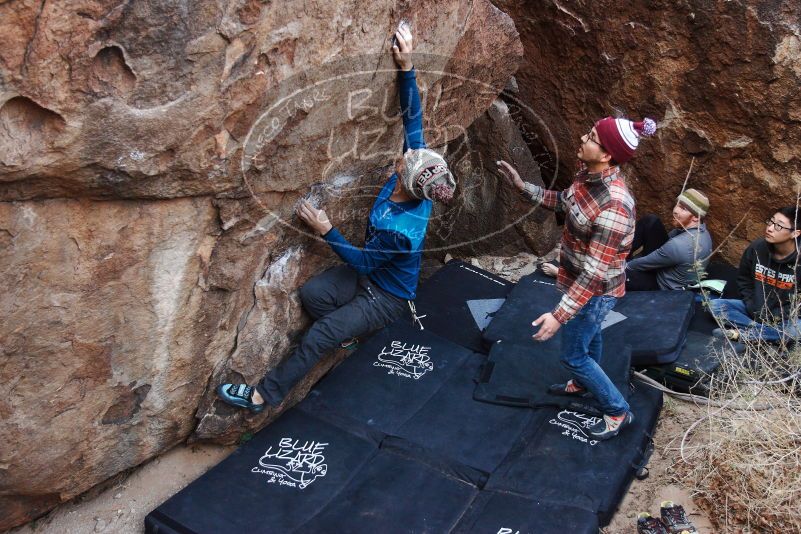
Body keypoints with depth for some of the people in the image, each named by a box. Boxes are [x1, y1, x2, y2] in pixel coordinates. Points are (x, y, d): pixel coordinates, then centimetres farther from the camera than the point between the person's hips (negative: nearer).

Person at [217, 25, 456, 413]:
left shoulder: (401, 230, -39)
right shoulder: (415, 179, -20)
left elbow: (362, 261, -23)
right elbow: (413, 118, -17)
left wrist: (325, 229, -24)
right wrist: (406, 68, -25)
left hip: (386, 297, -7)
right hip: (370, 273, 8)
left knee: (317, 338, -12)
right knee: (310, 293, -9)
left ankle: (264, 395, 1)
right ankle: (349, 328, 17)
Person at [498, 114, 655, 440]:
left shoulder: (613, 206, -38)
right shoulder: (588, 174, -11)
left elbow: (595, 272, -35)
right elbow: (563, 202, 10)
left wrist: (559, 314, -35)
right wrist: (523, 186, 1)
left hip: (596, 290, -9)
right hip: (580, 279, 9)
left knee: (573, 355, 8)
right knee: (588, 334, 31)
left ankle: (618, 412, 29)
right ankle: (583, 383, 58)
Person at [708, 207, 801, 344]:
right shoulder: (756, 248, -11)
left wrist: (777, 316, -19)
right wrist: (753, 307, -7)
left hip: (783, 316, -3)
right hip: (754, 307, 4)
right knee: (715, 305, -18)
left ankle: (742, 334, -26)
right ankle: (765, 334, -25)